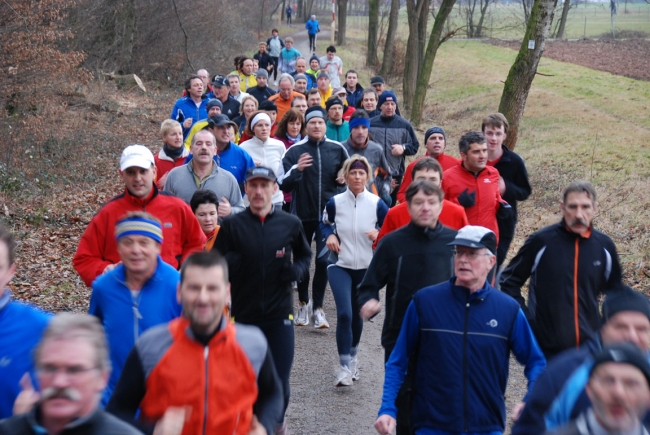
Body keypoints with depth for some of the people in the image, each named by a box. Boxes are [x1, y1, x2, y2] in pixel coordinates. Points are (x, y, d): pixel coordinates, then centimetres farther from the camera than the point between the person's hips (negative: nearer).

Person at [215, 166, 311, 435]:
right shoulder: (232, 226, -1)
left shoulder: (290, 224, 1)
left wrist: (297, 270, -5)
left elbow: (305, 255, 17)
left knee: (279, 383, 2)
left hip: (280, 315, 0)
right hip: (243, 315, 0)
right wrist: (227, 264, -20)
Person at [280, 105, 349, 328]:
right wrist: (296, 169, -22)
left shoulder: (338, 149, 3)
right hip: (302, 215, 0)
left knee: (324, 260, -6)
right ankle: (303, 303, 30)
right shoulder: (295, 151, 0)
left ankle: (318, 307, 6)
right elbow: (283, 184, -5)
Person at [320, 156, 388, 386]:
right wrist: (329, 235, -7)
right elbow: (324, 224, 14)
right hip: (339, 265, -1)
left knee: (357, 315, 14)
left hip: (366, 267, 1)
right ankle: (345, 366, -7)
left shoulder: (377, 204, -6)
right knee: (344, 314, -15)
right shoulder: (335, 202, -4)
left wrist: (379, 234, -18)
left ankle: (353, 355, 39)